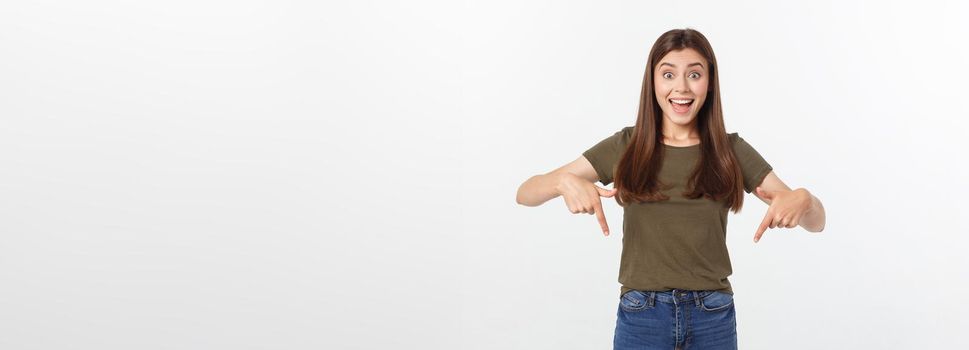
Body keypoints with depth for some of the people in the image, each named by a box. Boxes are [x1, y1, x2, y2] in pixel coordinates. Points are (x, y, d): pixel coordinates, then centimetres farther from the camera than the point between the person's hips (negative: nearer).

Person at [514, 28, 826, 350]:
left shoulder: (731, 150, 1)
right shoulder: (625, 147, -1)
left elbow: (816, 222, -1)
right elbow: (526, 193, -5)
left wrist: (802, 199, -25)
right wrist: (565, 182, -27)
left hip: (713, 318, 1)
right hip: (641, 315, -1)